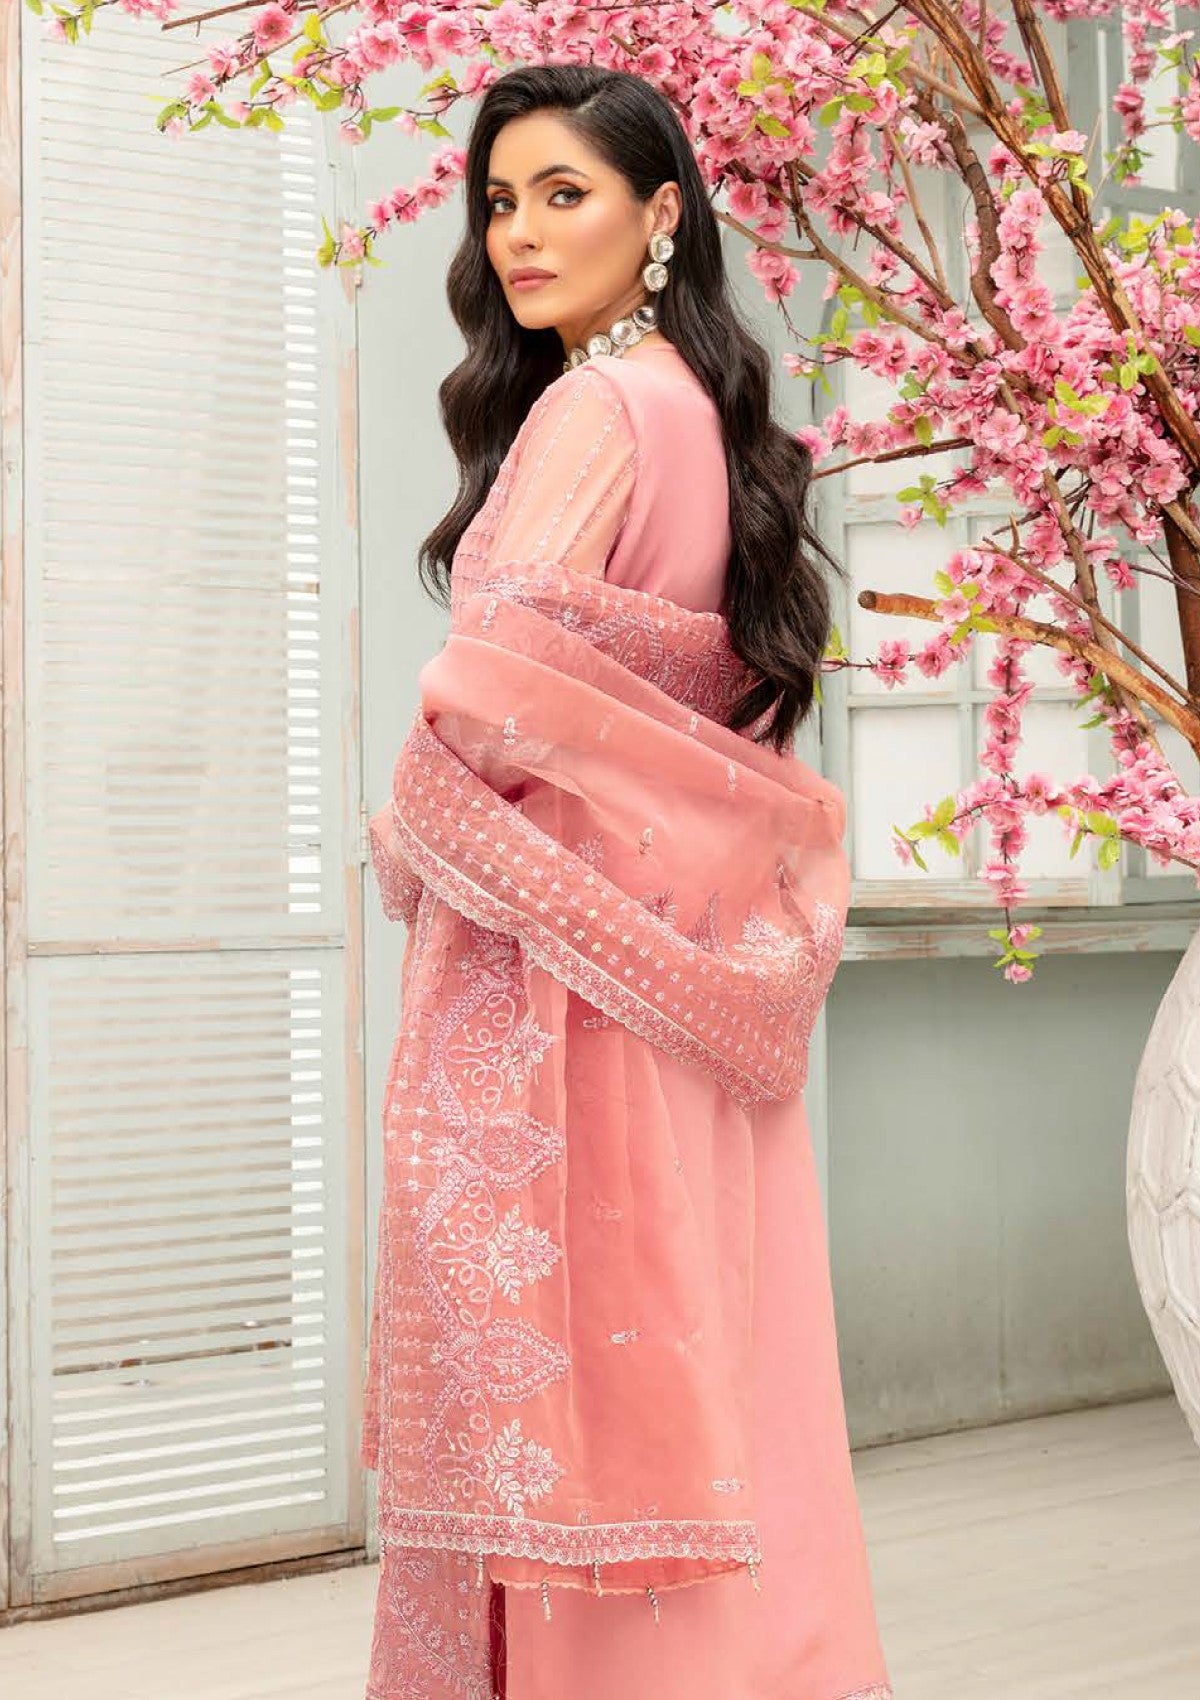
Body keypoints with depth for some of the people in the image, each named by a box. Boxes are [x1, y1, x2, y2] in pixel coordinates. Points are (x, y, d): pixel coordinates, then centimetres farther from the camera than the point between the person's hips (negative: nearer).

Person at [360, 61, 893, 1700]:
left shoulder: (595, 408, -11)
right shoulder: (710, 410, 16)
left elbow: (500, 692, -19)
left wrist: (409, 842, -1)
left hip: (548, 949, -9)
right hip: (678, 942, 9)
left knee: (558, 1364, -3)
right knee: (688, 1351, 11)